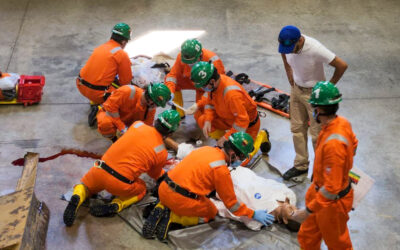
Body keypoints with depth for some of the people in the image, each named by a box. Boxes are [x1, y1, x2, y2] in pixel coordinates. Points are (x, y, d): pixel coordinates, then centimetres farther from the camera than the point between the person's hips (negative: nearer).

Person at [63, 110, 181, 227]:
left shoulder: (138, 124, 3)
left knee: (86, 185, 33)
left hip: (100, 170, 2)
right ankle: (116, 205, 2)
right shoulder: (162, 153, -3)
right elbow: (155, 174, 16)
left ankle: (77, 197, -3)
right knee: (141, 189, 30)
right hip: (121, 184, -2)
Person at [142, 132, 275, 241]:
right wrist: (254, 214, 5)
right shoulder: (222, 170, -14)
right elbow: (231, 203, -5)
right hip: (180, 200, -7)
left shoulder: (207, 149, 7)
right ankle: (172, 217, -3)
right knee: (211, 212, 19)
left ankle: (162, 209, 7)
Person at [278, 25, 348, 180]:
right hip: (296, 89, 6)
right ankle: (301, 166, 33)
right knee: (297, 129, 16)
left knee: (317, 134, 3)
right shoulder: (287, 45, -15)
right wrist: (290, 78, 7)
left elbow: (342, 66, -27)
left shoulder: (315, 49, -34)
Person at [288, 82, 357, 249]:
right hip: (318, 189, 8)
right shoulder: (342, 122, -11)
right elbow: (353, 145, 12)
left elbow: (332, 188, -34)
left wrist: (308, 211, -28)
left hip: (333, 201, -8)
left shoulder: (333, 144, -38)